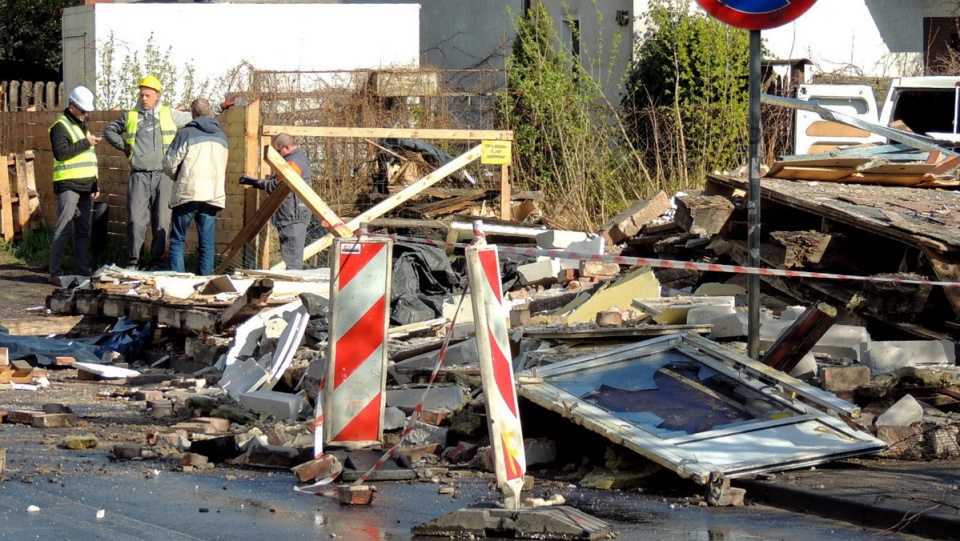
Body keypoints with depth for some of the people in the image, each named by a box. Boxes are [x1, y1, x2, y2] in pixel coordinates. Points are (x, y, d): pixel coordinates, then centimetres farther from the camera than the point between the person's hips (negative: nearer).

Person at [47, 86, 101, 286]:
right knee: (62, 230, -9)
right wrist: (85, 143, -19)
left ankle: (82, 271, 14)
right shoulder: (60, 126, -7)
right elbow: (61, 152, -21)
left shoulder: (83, 126, 20)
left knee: (83, 231, 10)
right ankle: (55, 273, -9)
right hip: (68, 186, -9)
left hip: (85, 187, 9)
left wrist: (95, 184, 21)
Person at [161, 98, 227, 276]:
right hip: (213, 195, 4)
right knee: (207, 244, 6)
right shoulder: (221, 137, 13)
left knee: (177, 240, 4)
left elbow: (170, 163, -6)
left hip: (187, 193, -4)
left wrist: (177, 177, 14)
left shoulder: (186, 133, -5)